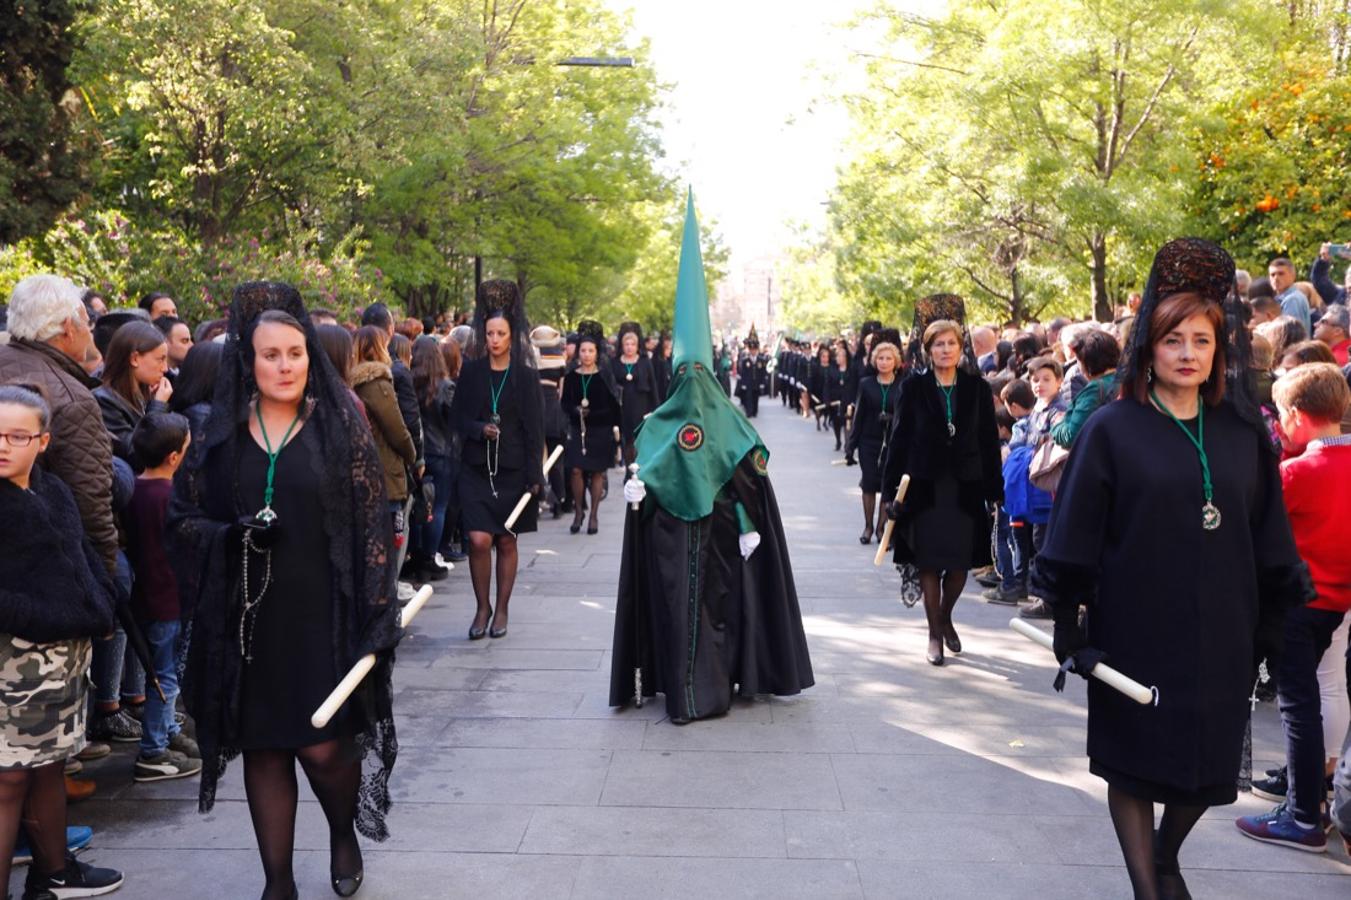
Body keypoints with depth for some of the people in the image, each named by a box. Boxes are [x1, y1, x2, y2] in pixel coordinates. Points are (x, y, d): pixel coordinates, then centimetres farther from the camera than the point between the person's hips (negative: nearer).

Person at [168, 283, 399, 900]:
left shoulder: (341, 426, -2)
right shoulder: (222, 432, 5)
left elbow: (372, 522, -4)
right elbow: (181, 516, 8)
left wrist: (376, 615, -10)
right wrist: (231, 539, -14)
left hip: (323, 615, -2)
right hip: (247, 620, 3)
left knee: (323, 745, -3)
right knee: (263, 749, 8)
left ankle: (344, 832, 29)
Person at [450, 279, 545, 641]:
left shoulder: (525, 376, 0)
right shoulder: (471, 372, 4)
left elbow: (534, 427, -1)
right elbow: (459, 418, 6)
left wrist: (535, 474, -6)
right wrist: (481, 429, -15)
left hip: (512, 470, 0)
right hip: (476, 468, 1)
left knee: (506, 542, 6)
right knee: (479, 540, -9)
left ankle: (501, 609, 20)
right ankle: (482, 607, 9)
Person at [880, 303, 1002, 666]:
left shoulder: (977, 388, 3)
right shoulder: (914, 387, -1)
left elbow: (989, 441, 4)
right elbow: (899, 438, -1)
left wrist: (994, 490, 1)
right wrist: (892, 489, -6)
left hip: (966, 487, 2)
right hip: (925, 486, -1)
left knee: (960, 562, 6)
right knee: (929, 562, 2)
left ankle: (945, 617, 32)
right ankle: (935, 634, 15)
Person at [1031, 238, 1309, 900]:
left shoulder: (1242, 435, 5)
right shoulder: (1112, 431, -6)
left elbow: (1269, 538, 11)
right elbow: (1075, 532, -5)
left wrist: (1269, 622, 10)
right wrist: (1067, 622, -7)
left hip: (1220, 632, 4)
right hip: (1135, 629, -3)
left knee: (1209, 766, 14)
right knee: (1134, 761, 5)